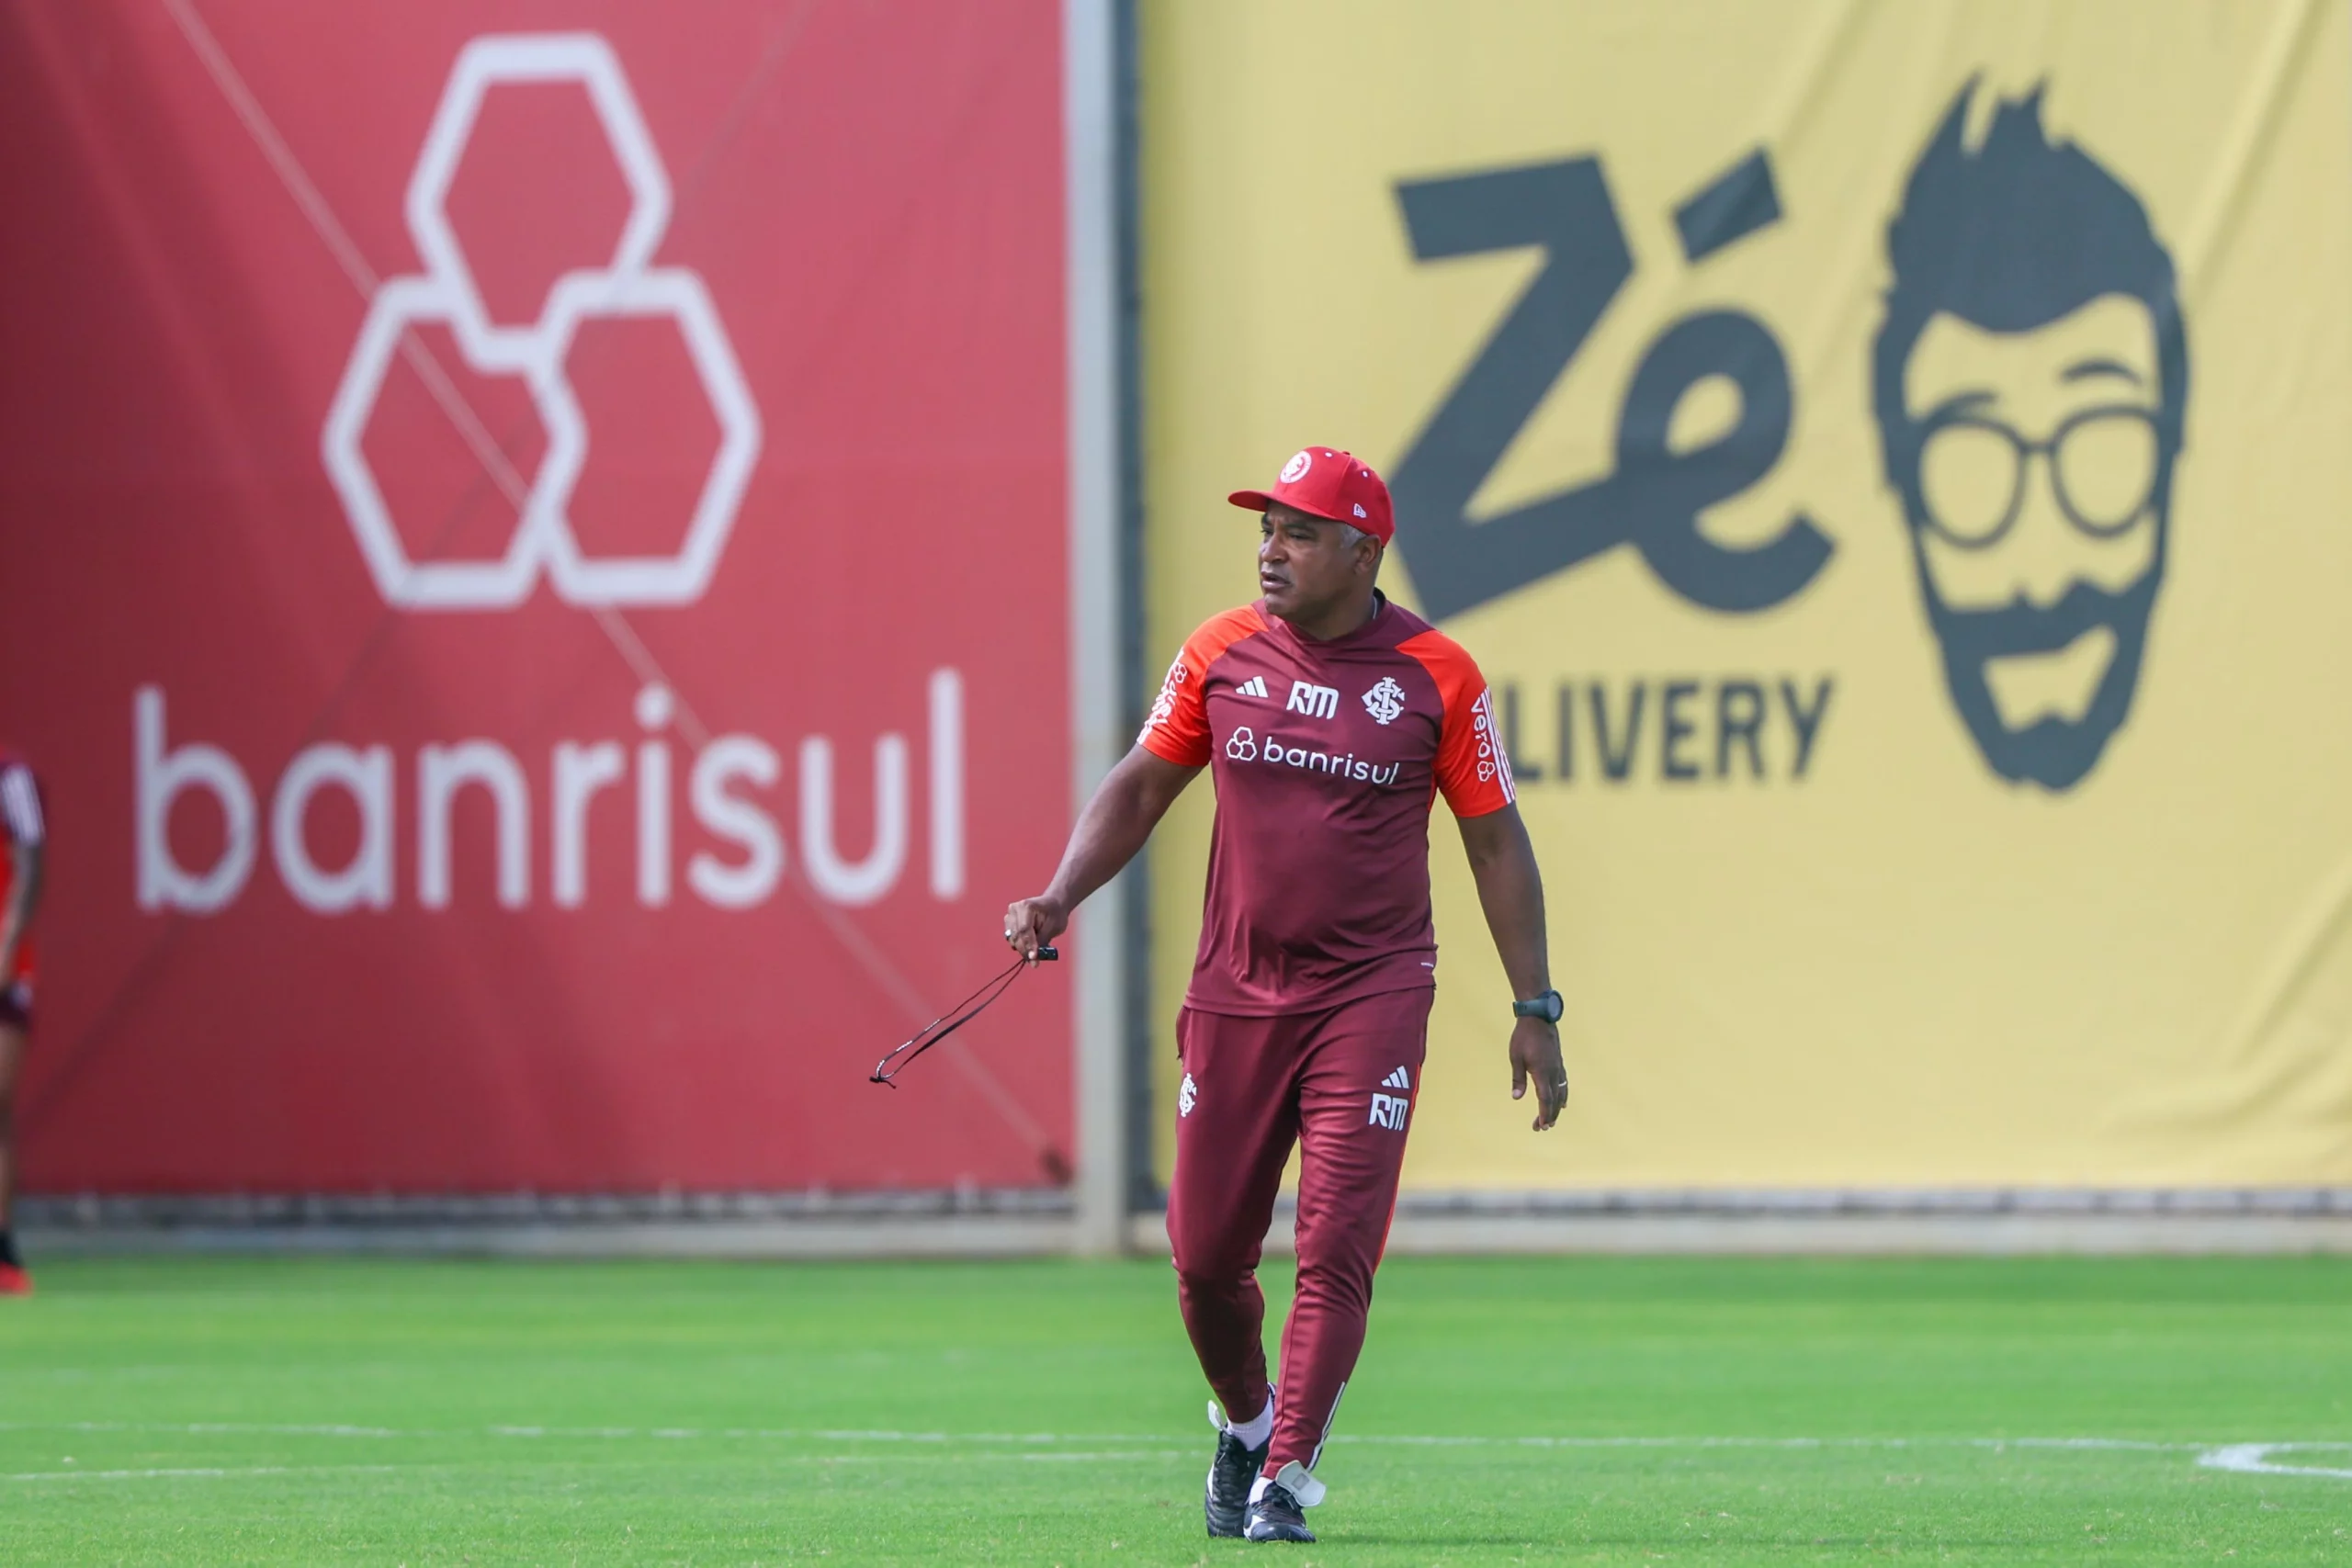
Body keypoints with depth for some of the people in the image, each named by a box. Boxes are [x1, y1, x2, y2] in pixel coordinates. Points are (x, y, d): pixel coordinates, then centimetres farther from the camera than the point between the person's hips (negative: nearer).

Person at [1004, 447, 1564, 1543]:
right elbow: (1140, 788, 11)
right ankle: (1244, 1425, 33)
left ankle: (1287, 1481, -7)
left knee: (1336, 1246, -12)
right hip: (1235, 992, 3)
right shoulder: (1221, 652, 3)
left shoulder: (1435, 674, -4)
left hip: (1372, 993, -3)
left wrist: (1535, 1011, 0)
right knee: (1205, 1253, 6)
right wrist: (1060, 898, -5)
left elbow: (1495, 843, 2)